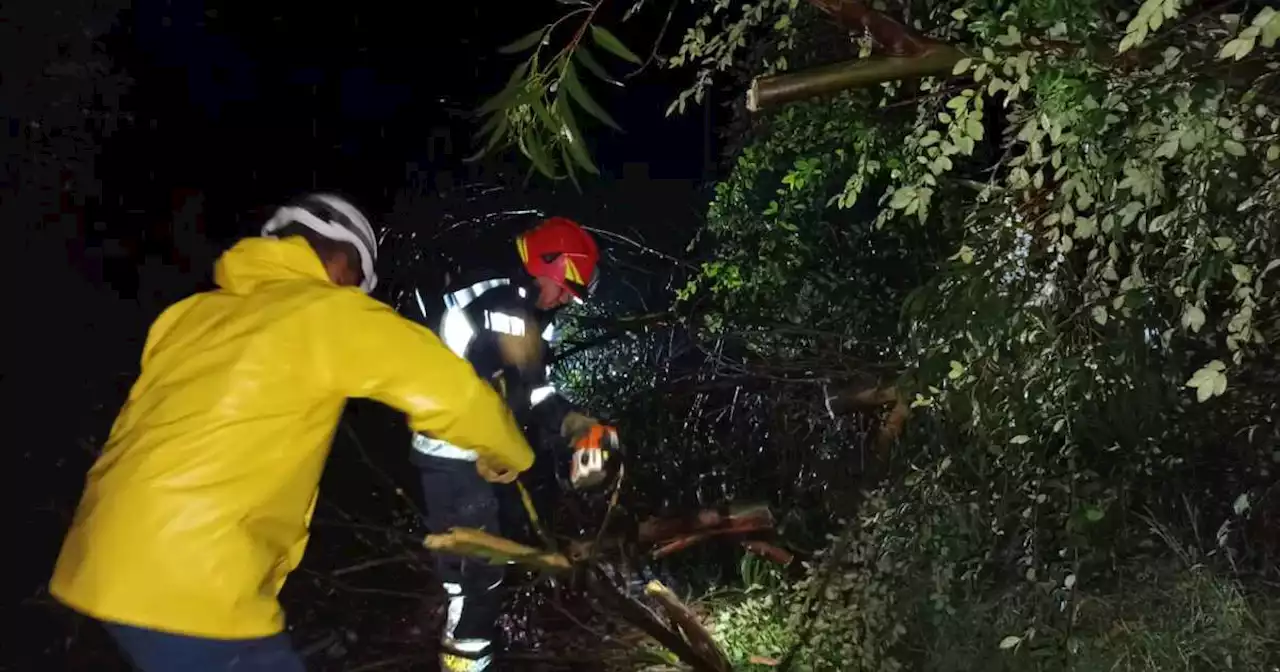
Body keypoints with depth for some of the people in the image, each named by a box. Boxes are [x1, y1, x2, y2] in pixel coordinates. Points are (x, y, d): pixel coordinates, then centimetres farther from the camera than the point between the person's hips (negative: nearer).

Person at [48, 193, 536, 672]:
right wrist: (505, 453, 10)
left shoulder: (193, 313, 16)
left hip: (107, 561, 9)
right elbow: (449, 390, -9)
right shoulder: (329, 310, -4)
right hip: (191, 584, -8)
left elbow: (143, 424, 21)